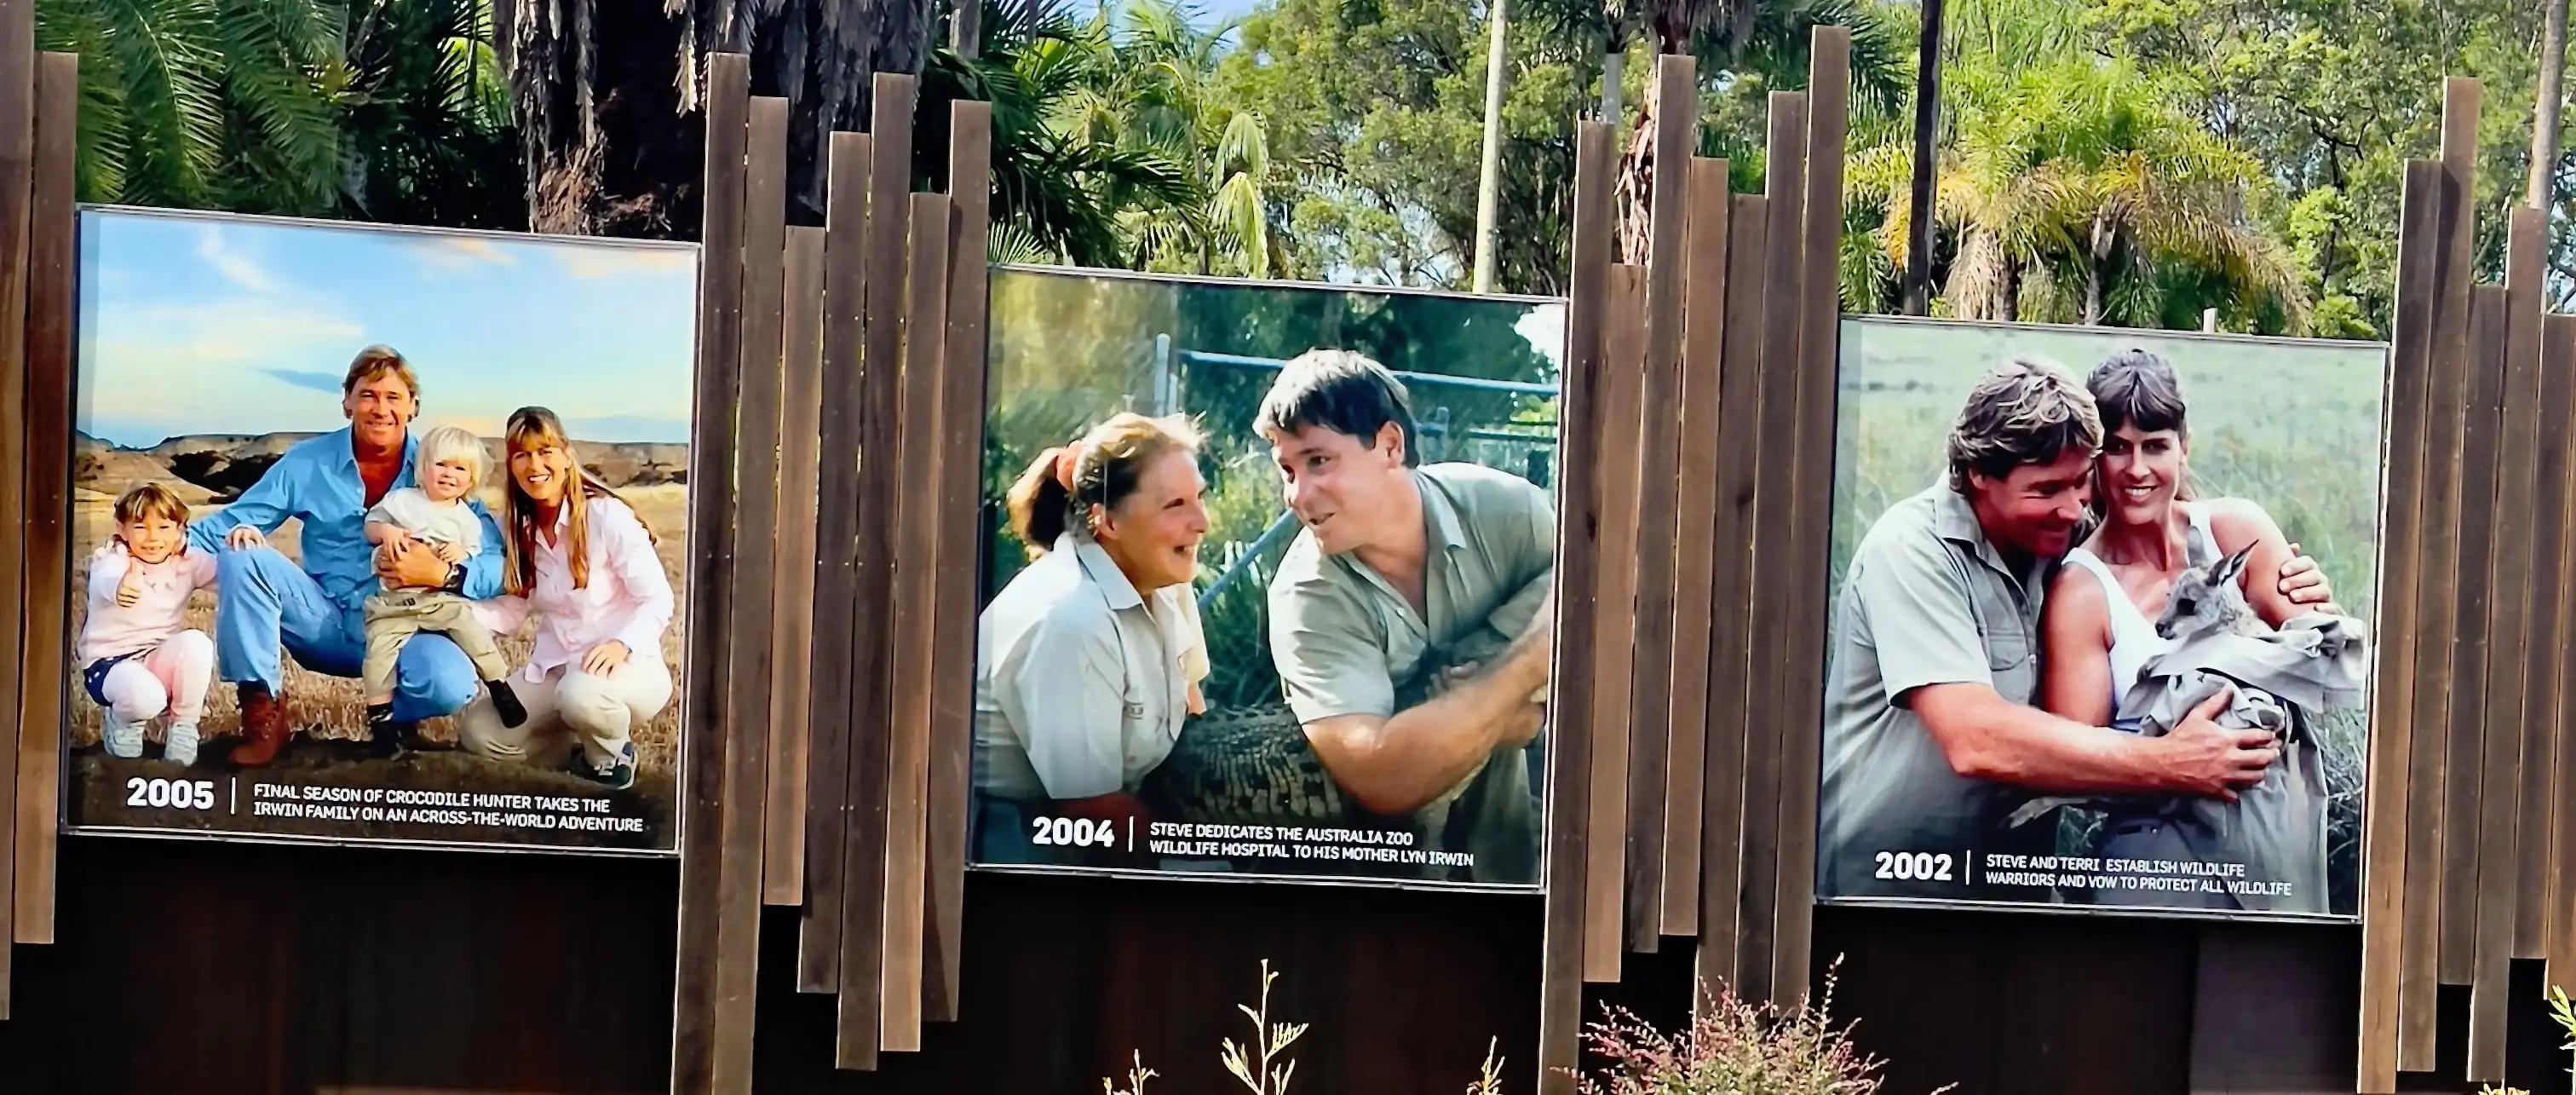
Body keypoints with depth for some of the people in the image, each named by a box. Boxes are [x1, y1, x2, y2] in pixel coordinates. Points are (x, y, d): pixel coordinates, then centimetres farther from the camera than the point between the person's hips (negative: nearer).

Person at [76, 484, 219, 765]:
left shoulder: (187, 564, 1)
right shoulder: (114, 559, -12)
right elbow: (106, 577, -37)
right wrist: (119, 587, -65)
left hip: (159, 661, 4)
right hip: (109, 663, -4)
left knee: (196, 643, -30)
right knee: (146, 698, -37)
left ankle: (183, 728, -8)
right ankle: (121, 722, 4)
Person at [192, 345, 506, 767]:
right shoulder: (308, 463, 1)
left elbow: (497, 564, -12)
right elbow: (230, 524, -1)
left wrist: (441, 574, -32)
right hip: (325, 624, 2)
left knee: (450, 682, -36)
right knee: (242, 556, -22)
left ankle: (389, 718, 2)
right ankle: (263, 713, -13)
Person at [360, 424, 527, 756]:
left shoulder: (467, 519, 9)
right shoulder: (401, 500, 5)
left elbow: (475, 560, 11)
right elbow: (371, 523, 7)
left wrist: (462, 554, -12)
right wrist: (385, 532, -15)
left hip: (442, 598, 1)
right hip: (393, 599, -1)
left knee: (473, 629, -17)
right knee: (380, 647, -16)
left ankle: (500, 688, 0)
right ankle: (379, 714, -6)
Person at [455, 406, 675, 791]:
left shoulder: (607, 515, -15)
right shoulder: (522, 528, 5)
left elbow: (658, 600, -15)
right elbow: (515, 608, 3)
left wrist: (622, 644, -33)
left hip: (628, 667, -6)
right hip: (553, 669, 7)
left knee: (581, 694, -39)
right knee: (478, 731, -13)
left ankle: (613, 753, -5)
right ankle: (588, 748, 9)